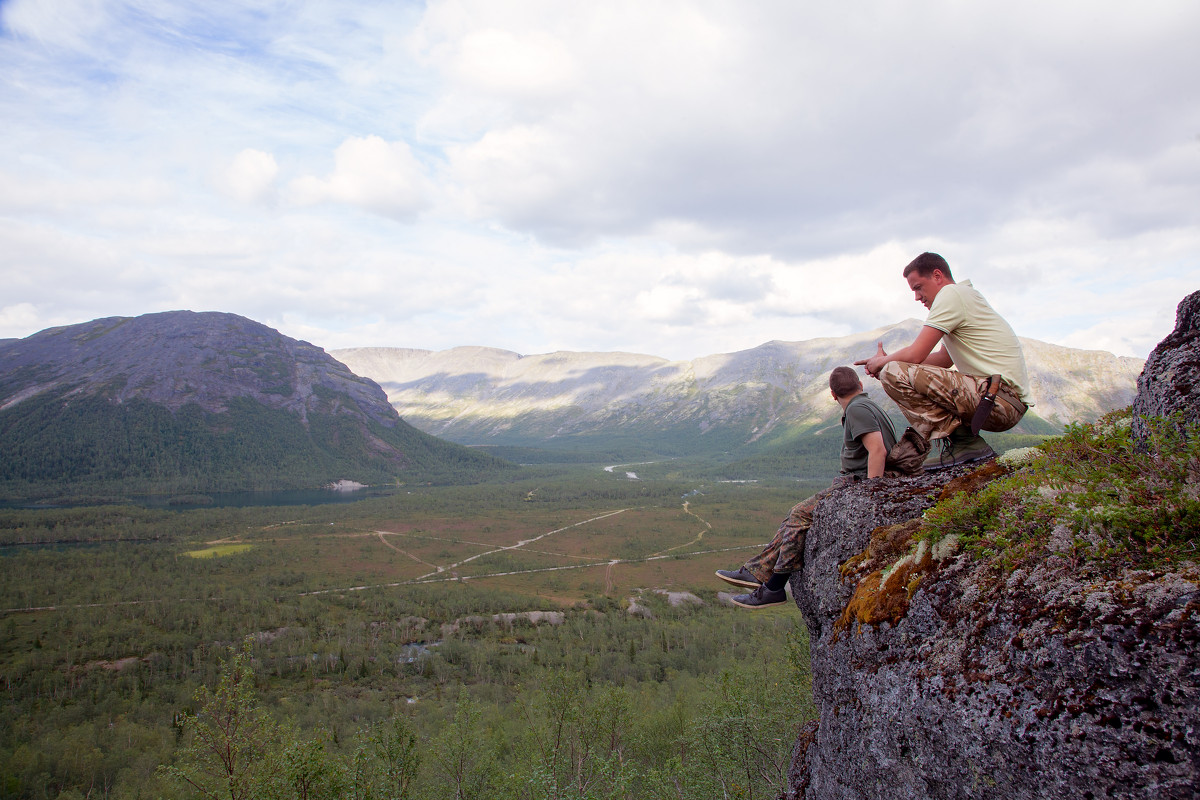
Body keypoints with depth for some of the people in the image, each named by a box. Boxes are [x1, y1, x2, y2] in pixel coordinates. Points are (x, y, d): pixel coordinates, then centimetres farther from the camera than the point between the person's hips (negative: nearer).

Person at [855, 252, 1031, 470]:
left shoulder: (951, 294, -8)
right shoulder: (965, 296, 23)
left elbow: (915, 355, -13)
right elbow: (945, 359, 25)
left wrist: (882, 362, 7)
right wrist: (888, 361, 17)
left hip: (999, 400, -11)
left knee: (894, 374, -19)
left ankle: (965, 441, -13)